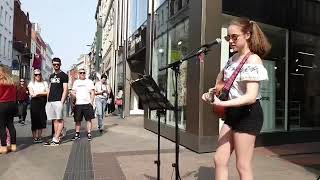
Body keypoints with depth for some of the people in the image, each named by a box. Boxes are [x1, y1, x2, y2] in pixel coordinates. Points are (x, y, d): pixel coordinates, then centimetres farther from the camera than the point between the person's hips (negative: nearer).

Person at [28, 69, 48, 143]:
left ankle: (39, 136, 11)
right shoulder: (31, 83, 9)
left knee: (41, 120, 1)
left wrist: (37, 93, -4)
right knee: (35, 120, -2)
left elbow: (48, 93, 1)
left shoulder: (44, 83, 12)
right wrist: (43, 93, -6)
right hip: (34, 103, -1)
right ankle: (34, 137, 5)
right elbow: (32, 94, -3)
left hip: (43, 103, 1)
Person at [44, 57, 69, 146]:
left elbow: (65, 90, -7)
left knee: (59, 120, -4)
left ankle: (55, 139, -4)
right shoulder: (51, 76, 20)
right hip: (50, 101, 7)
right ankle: (56, 138, 12)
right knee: (54, 120, 7)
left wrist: (62, 102, -15)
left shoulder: (64, 75, 0)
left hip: (58, 101, -7)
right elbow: (49, 89, 22)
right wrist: (47, 101, 13)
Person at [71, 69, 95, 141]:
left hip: (87, 103, -3)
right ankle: (77, 134, 18)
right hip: (78, 104, 3)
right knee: (77, 120, 8)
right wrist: (73, 94, -5)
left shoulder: (89, 81, 7)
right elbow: (73, 92, 19)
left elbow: (92, 92, 3)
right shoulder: (76, 82, 16)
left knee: (89, 119, -1)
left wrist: (91, 102, -8)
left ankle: (89, 134, 6)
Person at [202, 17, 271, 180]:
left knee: (243, 166, 2)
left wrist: (222, 103, -36)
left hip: (248, 114, -8)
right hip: (232, 113, 8)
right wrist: (212, 92, 6)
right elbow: (220, 78, 26)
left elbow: (251, 97, -26)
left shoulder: (253, 59, -15)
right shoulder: (233, 58, 9)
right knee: (219, 160, 10)